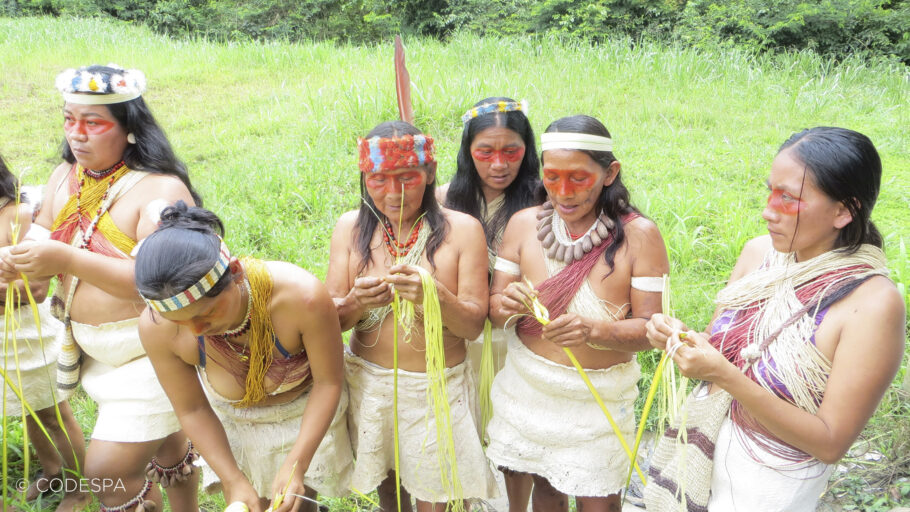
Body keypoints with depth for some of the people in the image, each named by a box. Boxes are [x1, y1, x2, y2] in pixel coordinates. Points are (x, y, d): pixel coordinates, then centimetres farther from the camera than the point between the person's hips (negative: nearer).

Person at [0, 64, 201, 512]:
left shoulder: (160, 188, -20)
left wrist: (67, 260, -34)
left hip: (150, 352, -7)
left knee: (108, 471, -4)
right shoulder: (65, 177, 5)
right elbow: (43, 241, 9)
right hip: (92, 349, 7)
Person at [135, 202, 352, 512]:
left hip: (302, 412, -2)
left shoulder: (302, 296, -38)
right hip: (229, 419, 2)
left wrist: (297, 463, -27)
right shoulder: (156, 328, -29)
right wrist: (233, 480, -16)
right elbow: (192, 411, -13)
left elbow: (329, 382, -22)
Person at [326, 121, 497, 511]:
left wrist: (436, 295, -30)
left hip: (438, 387, -2)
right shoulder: (351, 227, -4)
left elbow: (474, 325, -11)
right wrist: (355, 303, -25)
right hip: (368, 381, 2)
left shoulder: (461, 229, -10)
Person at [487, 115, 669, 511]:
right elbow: (494, 312, -1)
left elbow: (649, 328, -13)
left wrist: (595, 330, -32)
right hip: (528, 386, 2)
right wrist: (506, 305, -25)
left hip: (601, 397, -2)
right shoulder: (524, 223, -4)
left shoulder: (638, 235, -12)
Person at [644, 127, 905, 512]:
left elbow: (831, 443, -22)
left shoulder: (874, 303, -23)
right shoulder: (758, 253, -8)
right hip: (704, 445, 5)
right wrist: (681, 339, -17)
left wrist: (726, 377, -31)